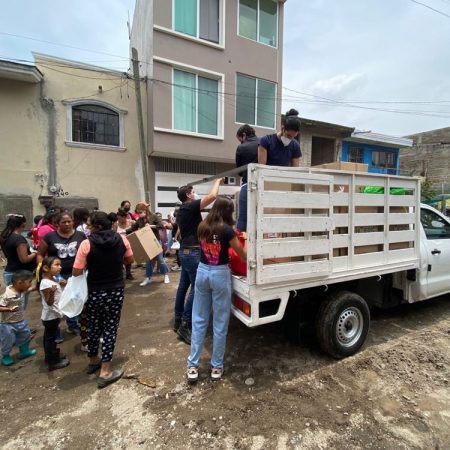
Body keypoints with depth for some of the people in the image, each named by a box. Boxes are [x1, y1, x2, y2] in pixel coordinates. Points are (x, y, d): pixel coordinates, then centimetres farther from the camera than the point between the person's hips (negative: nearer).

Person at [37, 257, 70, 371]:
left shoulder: (53, 279, 2)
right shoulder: (46, 283, -27)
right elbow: (49, 302, -28)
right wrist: (52, 292, -44)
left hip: (54, 314, 9)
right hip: (50, 316, -9)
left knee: (49, 337, 23)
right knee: (50, 338, 4)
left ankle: (52, 355, 38)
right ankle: (52, 362, 16)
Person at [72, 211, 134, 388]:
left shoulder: (87, 244, -16)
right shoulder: (122, 239, -8)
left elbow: (76, 272, -11)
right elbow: (130, 260, 7)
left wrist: (91, 262, 6)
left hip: (95, 292, 0)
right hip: (116, 291, 1)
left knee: (93, 326, 21)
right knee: (110, 328, 10)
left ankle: (93, 361, 43)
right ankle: (105, 373, 17)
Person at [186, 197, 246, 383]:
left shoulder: (202, 227, 3)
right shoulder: (226, 230, -13)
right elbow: (242, 254, -4)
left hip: (202, 272, 5)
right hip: (220, 274, -5)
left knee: (199, 320, 14)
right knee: (220, 323, 10)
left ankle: (192, 366, 22)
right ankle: (216, 366, 24)